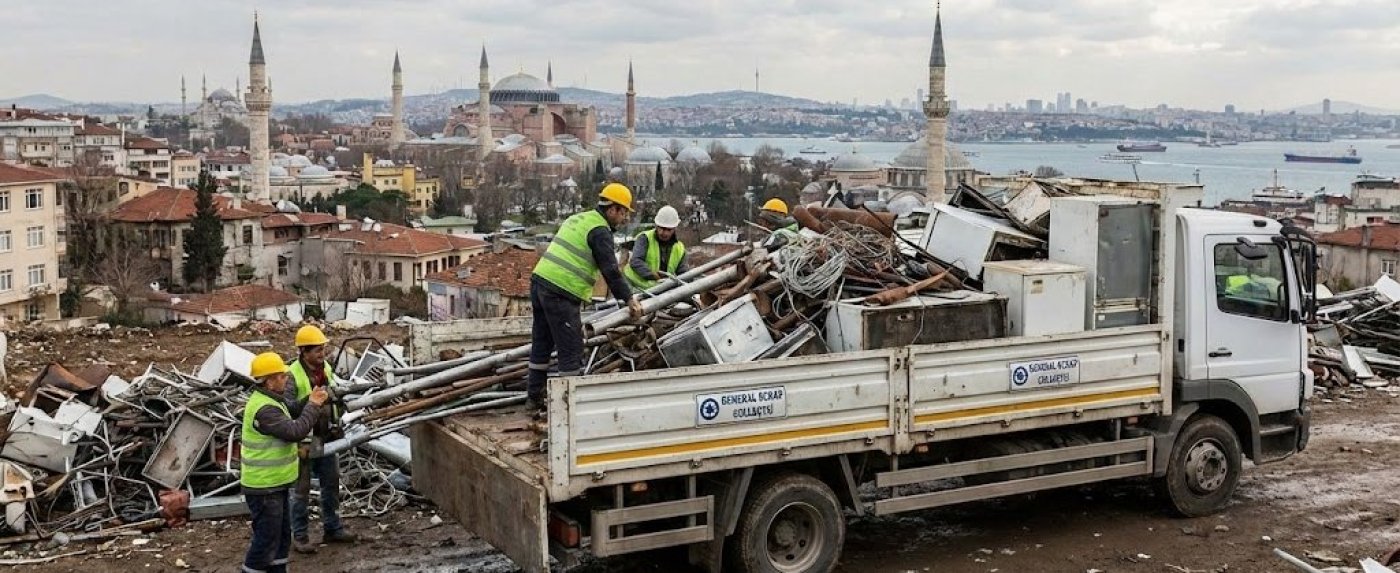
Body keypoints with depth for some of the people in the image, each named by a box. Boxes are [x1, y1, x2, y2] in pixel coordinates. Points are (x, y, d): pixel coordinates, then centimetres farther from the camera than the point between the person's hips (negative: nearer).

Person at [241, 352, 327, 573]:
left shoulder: (270, 400, 10)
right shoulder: (263, 409, -25)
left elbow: (290, 420, 17)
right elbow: (295, 432, -27)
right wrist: (313, 406, -18)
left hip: (275, 483, 11)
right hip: (264, 487, -11)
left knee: (282, 535, 19)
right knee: (266, 539, -3)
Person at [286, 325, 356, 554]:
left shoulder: (326, 368, 3)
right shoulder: (293, 375, -19)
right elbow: (287, 406, -25)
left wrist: (336, 424, 10)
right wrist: (309, 400, -38)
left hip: (326, 437, 7)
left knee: (331, 483, 15)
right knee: (301, 488, 5)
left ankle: (332, 528, 29)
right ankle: (299, 535, 15)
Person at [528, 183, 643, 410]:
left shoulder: (578, 219, 22)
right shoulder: (600, 231, -7)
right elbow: (611, 270, -12)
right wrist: (629, 299, -5)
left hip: (540, 280, 10)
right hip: (561, 293, -10)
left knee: (541, 343, 16)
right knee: (571, 349, -3)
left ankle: (535, 396, 23)